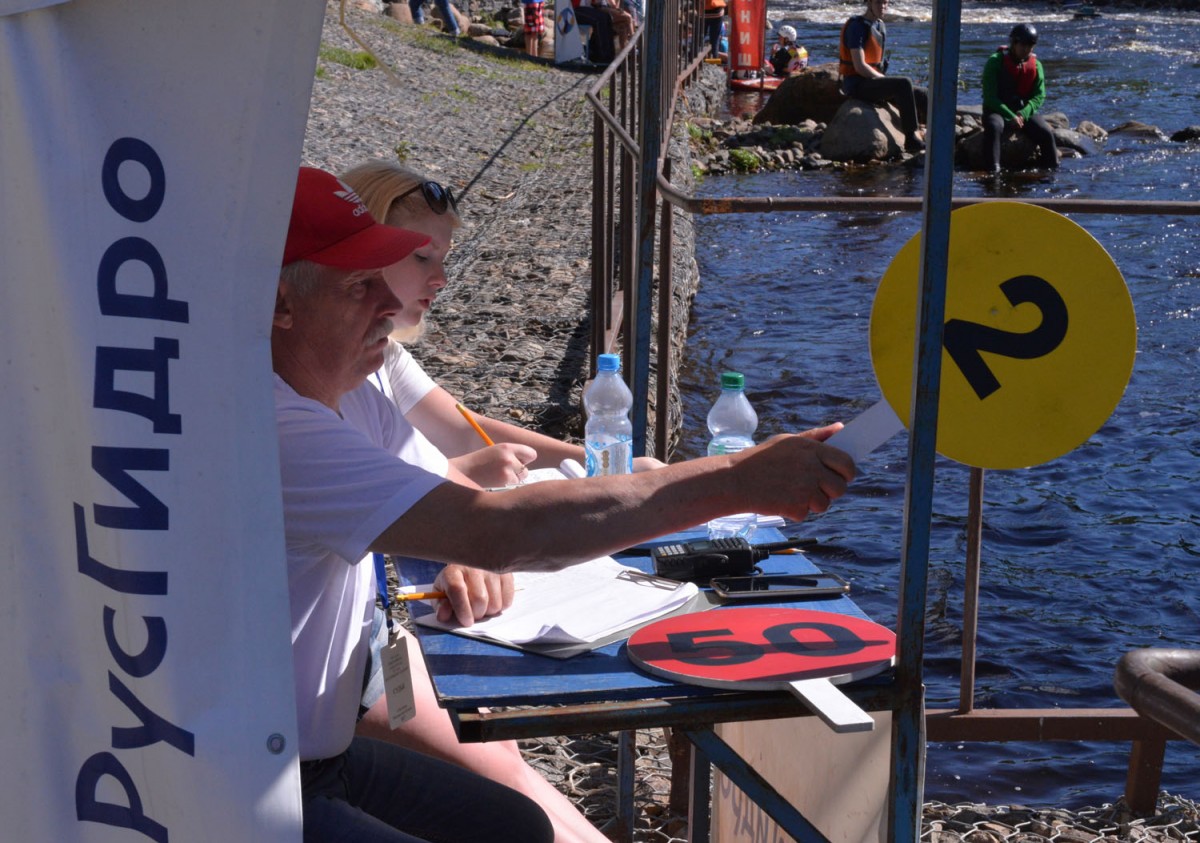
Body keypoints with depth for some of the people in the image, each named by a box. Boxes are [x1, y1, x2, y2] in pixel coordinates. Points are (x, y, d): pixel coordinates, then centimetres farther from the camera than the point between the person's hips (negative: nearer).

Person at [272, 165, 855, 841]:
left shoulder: (347, 397, 6)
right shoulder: (282, 431, -28)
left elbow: (457, 496, 14)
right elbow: (499, 530, -33)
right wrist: (738, 481, -30)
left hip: (323, 754, 10)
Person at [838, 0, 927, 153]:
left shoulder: (881, 27, 16)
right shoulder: (857, 27, -13)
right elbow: (859, 66, -20)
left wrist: (885, 80, 5)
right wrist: (886, 80, -14)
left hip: (874, 81, 9)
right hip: (857, 84, -9)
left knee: (922, 95, 0)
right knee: (904, 83, -30)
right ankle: (912, 139, -29)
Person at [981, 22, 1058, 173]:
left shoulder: (1036, 65, 4)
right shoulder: (995, 62, -9)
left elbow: (1039, 96, 0)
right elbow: (990, 97, -13)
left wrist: (1023, 114, -19)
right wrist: (1010, 116, -24)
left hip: (1024, 111, 4)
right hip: (997, 110, -4)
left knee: (1046, 132, -21)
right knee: (994, 127, -38)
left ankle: (1052, 170, -6)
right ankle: (992, 171, -42)